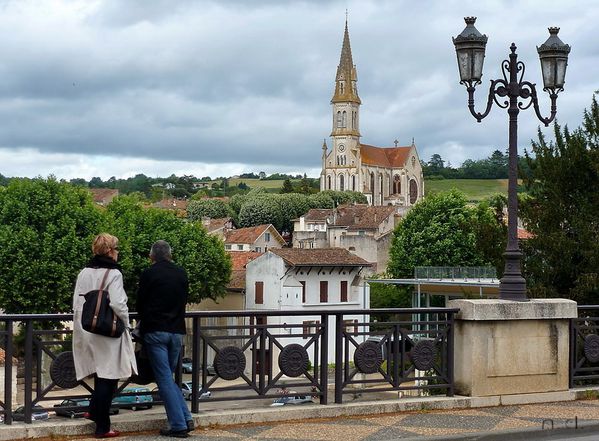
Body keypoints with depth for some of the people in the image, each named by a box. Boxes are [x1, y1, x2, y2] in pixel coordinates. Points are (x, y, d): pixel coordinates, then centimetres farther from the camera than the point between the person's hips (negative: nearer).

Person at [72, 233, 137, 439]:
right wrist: (125, 320, -3)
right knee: (108, 377, 1)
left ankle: (95, 410, 30)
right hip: (109, 332, -6)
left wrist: (85, 323, 15)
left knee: (101, 372, 25)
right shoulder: (113, 273, -12)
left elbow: (77, 303, 6)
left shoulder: (84, 273, 5)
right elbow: (118, 304, -21)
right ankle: (102, 427, 5)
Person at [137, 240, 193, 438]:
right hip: (177, 331, 5)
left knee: (164, 378, -1)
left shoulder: (148, 274, -7)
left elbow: (140, 304, 2)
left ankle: (178, 425, -4)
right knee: (168, 376, 17)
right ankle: (186, 418, 8)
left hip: (155, 331, -5)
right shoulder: (181, 273, 6)